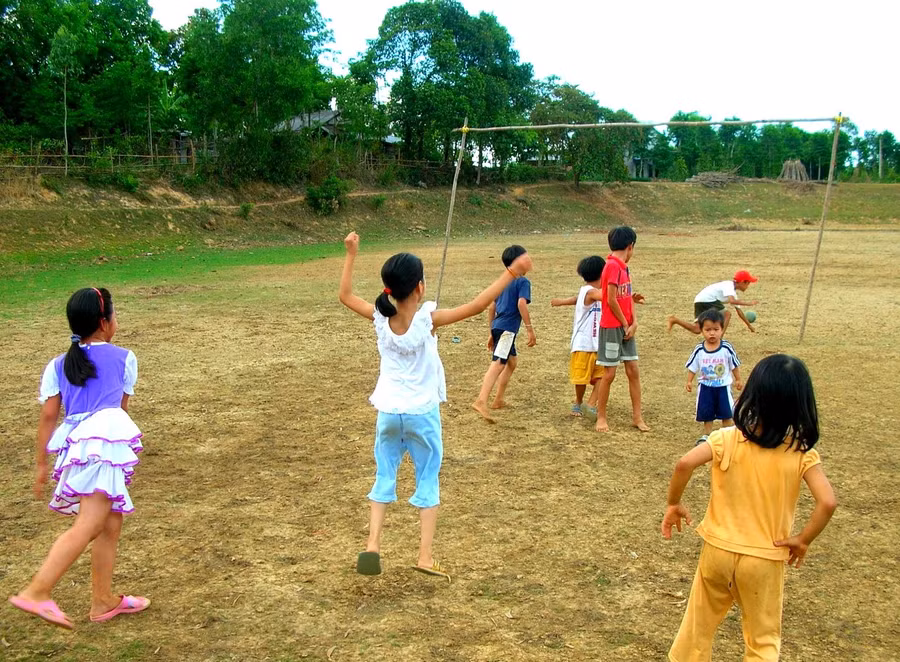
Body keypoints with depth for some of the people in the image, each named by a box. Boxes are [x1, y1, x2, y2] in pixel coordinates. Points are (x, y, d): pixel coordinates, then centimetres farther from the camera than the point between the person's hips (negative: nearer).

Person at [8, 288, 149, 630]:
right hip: (107, 437, -6)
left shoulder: (58, 365, 18)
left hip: (72, 442, 6)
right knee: (89, 525, -13)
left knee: (110, 525, 15)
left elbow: (48, 415, 10)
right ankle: (37, 592, -24)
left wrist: (41, 464, 13)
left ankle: (103, 600, 21)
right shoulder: (124, 358, 10)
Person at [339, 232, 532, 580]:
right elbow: (476, 306, -22)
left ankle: (372, 544, 2)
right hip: (422, 414, -3)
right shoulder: (427, 319, -18)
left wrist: (351, 254, 12)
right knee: (428, 483, 9)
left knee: (383, 479, 14)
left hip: (388, 413, 3)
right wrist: (510, 274, -19)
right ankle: (426, 555, 6)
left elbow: (345, 295, 7)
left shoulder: (380, 318, -8)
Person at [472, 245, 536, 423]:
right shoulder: (523, 281, -2)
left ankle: (498, 400, 26)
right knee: (498, 364, -20)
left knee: (512, 361, 24)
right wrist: (530, 330, -17)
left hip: (497, 327, 9)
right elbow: (521, 303, -18)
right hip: (508, 328, -9)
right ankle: (481, 401, -35)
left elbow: (491, 307, 21)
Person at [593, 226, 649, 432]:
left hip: (626, 328, 8)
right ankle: (601, 418, 12)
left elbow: (629, 297, 11)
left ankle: (637, 417, 16)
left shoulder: (623, 267, 11)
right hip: (612, 327, -8)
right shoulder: (613, 266, -17)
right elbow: (611, 300, -19)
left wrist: (633, 324, -2)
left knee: (633, 371, 8)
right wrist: (625, 324, -9)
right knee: (609, 373, 0)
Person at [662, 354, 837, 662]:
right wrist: (802, 539, -8)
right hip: (765, 558, -1)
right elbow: (827, 502, -23)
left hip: (718, 550, 1)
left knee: (699, 625, 23)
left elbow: (684, 464, -25)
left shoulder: (727, 439, -13)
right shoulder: (802, 454, -13)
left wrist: (674, 503, -9)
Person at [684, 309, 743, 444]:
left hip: (723, 386, -1)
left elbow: (735, 365, 0)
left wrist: (738, 380, 5)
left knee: (727, 414, 7)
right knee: (706, 414, 11)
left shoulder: (727, 348, -13)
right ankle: (706, 435, 26)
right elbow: (692, 367, 1)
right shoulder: (699, 350, -10)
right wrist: (689, 382, -6)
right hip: (705, 386, 1)